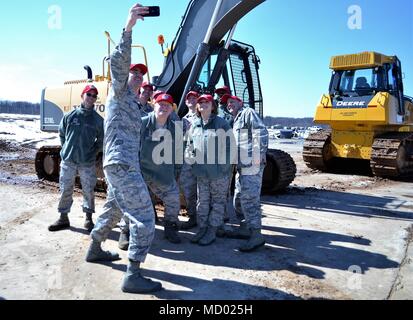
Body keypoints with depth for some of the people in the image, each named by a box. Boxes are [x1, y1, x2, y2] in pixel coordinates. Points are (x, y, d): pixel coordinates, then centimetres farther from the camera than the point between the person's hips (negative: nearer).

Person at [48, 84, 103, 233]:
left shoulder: (98, 120, 1)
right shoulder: (70, 116, 1)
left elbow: (101, 140, 9)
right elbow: (62, 134, 12)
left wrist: (92, 153, 2)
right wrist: (66, 150, 8)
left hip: (87, 163, 0)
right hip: (68, 161, 1)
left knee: (88, 191, 4)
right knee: (65, 190, 7)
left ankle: (89, 219, 19)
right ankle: (63, 218, 22)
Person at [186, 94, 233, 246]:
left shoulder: (221, 124, -9)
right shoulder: (194, 125, 8)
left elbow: (229, 147, -11)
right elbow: (192, 146, 18)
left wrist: (224, 167, -14)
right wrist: (194, 163, 9)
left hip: (219, 173, -5)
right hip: (201, 172, 5)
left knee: (217, 202, 6)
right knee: (202, 201, 13)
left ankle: (212, 232, 15)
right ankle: (202, 228, 25)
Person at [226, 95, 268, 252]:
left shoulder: (248, 113, 1)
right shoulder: (236, 120, 28)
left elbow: (261, 132, -12)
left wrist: (259, 155, -19)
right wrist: (235, 163, 21)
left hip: (252, 165, -10)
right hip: (242, 166, 10)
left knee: (249, 198, -12)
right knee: (239, 198, 14)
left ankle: (256, 235, -8)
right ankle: (246, 228, 28)